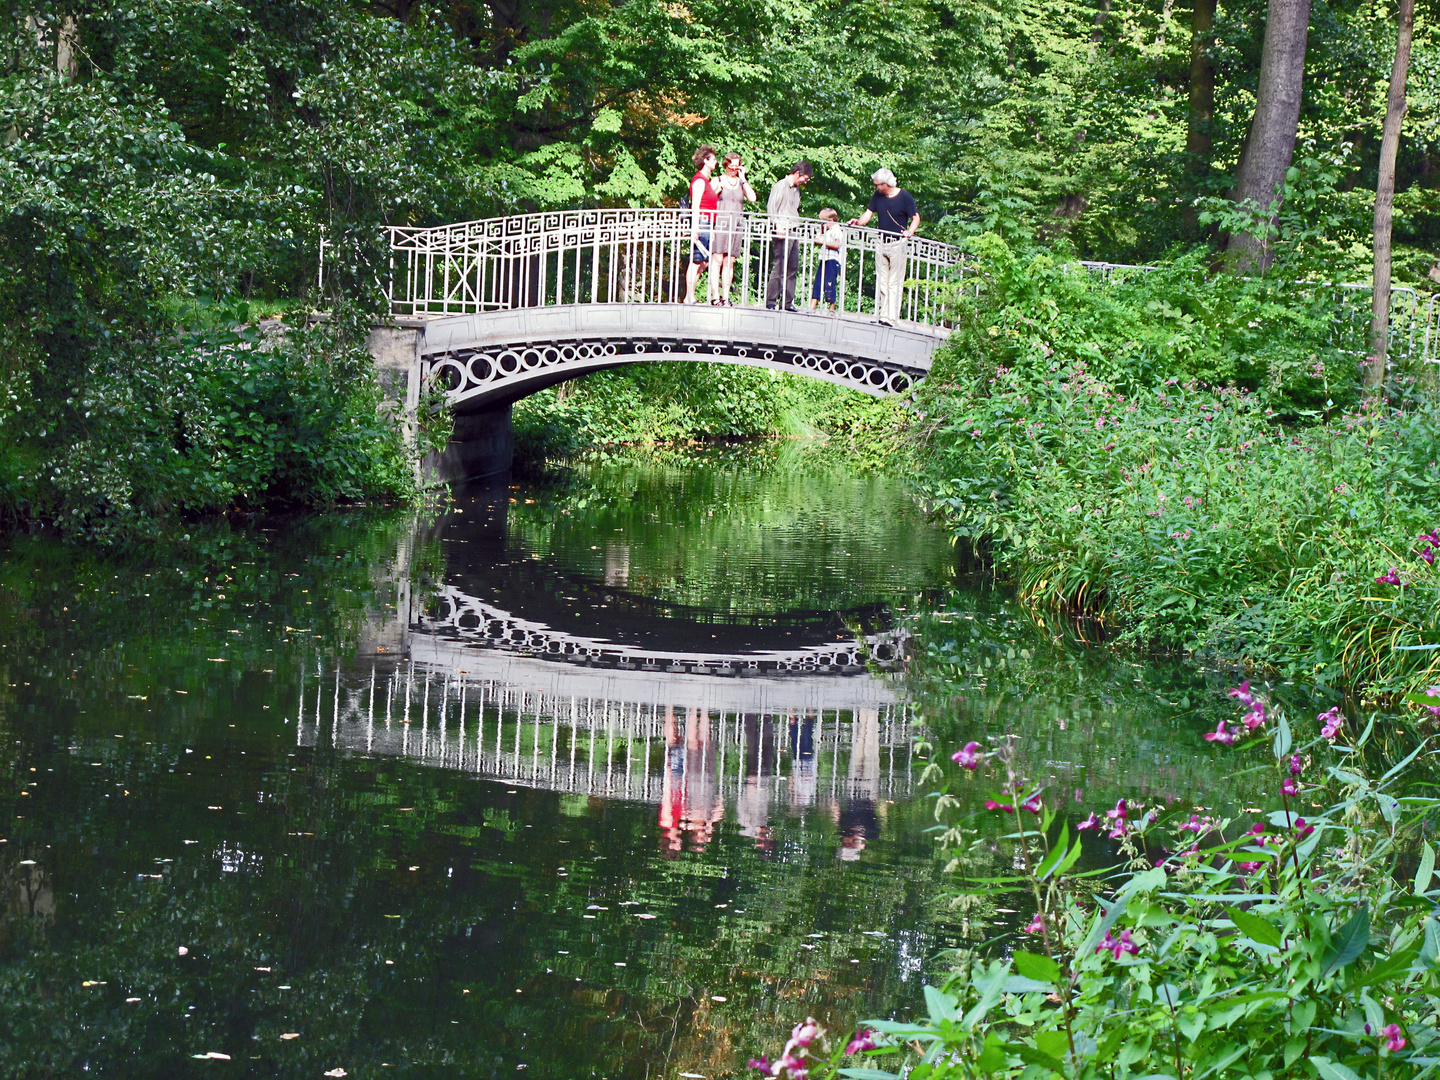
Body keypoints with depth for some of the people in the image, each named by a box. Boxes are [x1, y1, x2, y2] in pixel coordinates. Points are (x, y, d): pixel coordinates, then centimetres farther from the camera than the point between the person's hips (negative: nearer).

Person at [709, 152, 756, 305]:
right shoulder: (718, 181, 9)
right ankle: (715, 296, -14)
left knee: (729, 262, 1)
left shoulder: (742, 182, 16)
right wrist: (718, 189, -11)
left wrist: (743, 178, 1)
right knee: (717, 261, -10)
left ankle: (726, 296, 1)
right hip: (720, 222, -3)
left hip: (736, 225, 3)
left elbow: (752, 198, 0)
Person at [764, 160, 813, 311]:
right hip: (782, 232, -9)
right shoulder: (781, 186, -6)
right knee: (779, 268, -10)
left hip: (793, 233, 9)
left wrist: (797, 228, 15)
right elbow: (771, 207, -14)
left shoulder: (796, 189, 20)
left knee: (793, 268, 7)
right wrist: (778, 226, -23)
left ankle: (788, 302, 9)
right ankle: (770, 301, -7)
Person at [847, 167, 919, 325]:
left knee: (895, 283, -6)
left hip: (897, 245, -6)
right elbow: (869, 213, 6)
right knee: (881, 282, 9)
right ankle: (882, 316, 14)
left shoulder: (905, 197, -9)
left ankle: (890, 318, -8)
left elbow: (916, 218, -5)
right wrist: (859, 221, -14)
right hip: (881, 244, 6)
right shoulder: (877, 196, 7)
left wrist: (910, 232, -22)